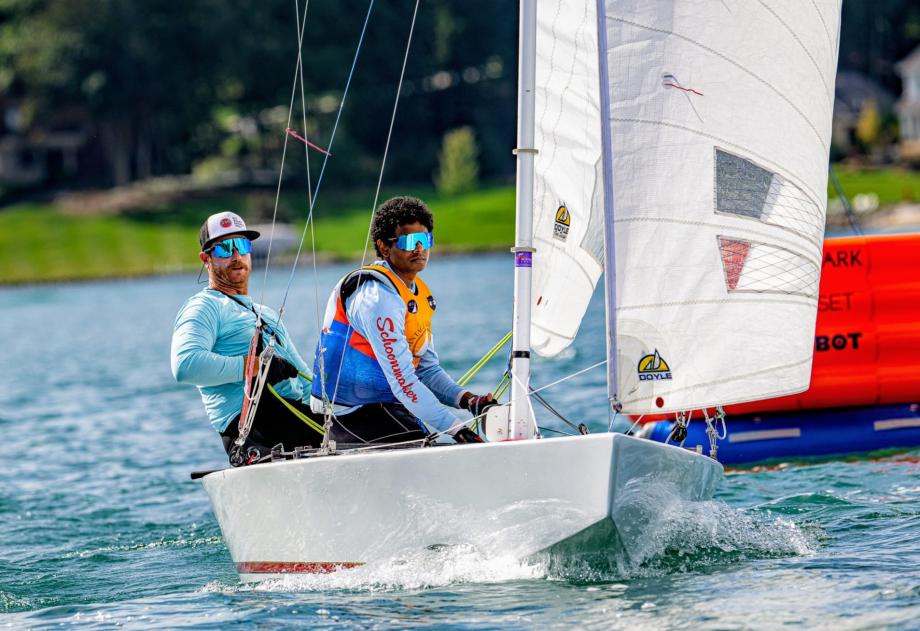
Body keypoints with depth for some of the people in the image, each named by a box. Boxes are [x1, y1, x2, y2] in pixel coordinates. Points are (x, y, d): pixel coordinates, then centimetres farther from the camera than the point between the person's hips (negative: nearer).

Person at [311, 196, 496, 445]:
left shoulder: (420, 294, 13)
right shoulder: (379, 296, -19)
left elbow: (428, 370, 15)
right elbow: (403, 382, -23)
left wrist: (467, 399, -4)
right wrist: (457, 430, -26)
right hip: (355, 414, -10)